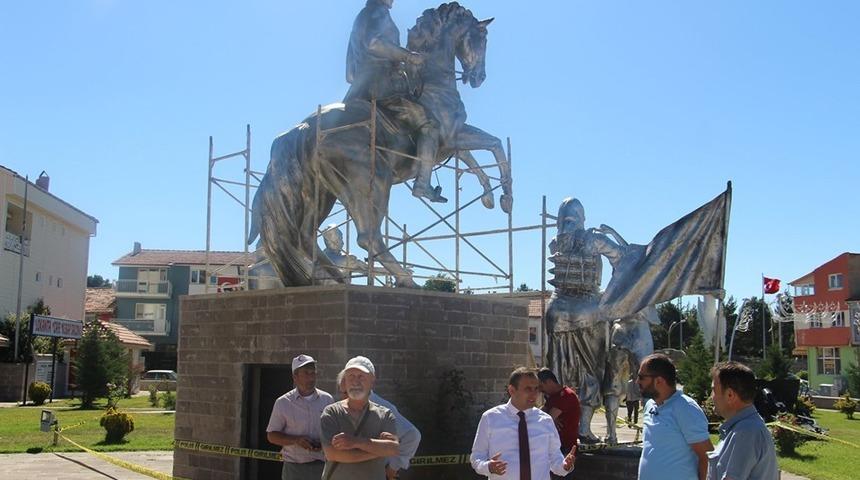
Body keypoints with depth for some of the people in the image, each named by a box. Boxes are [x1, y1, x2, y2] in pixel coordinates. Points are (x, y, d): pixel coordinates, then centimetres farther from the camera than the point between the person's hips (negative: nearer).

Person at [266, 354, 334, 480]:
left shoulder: (327, 400, 6)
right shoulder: (283, 403, 1)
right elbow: (271, 435, 3)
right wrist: (296, 440, -14)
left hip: (322, 466, 1)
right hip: (294, 468, -1)